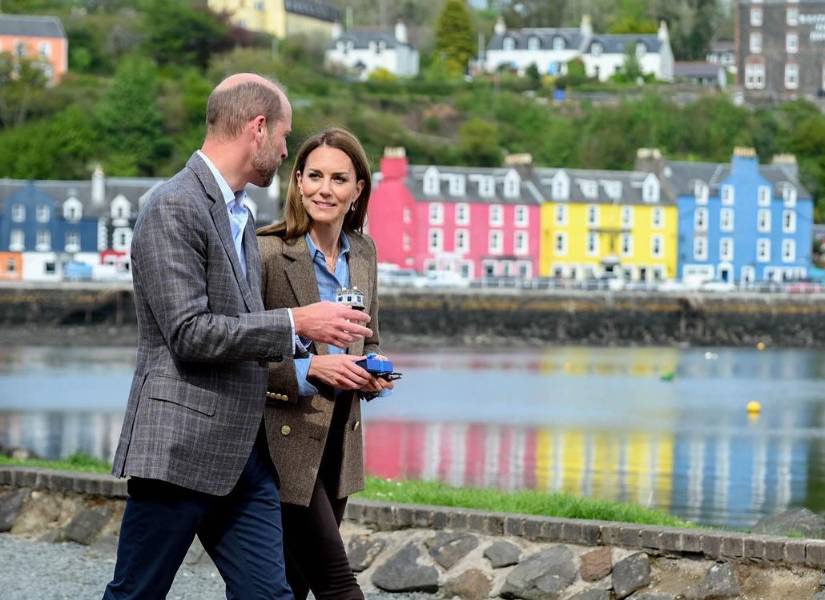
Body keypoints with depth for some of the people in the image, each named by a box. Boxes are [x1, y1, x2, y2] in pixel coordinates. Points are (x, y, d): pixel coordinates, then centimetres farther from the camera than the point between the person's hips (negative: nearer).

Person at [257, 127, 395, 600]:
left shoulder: (362, 252, 8)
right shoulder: (267, 251, -13)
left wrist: (372, 372, -2)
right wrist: (310, 368, -23)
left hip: (339, 437, 7)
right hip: (284, 435, -7)